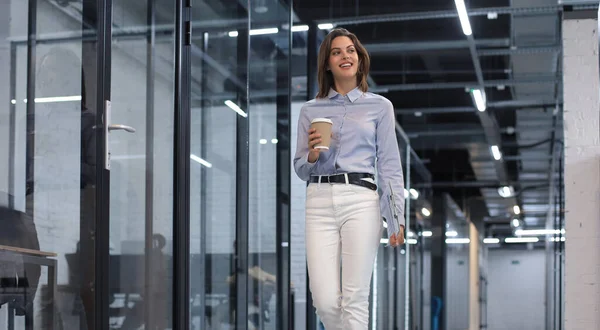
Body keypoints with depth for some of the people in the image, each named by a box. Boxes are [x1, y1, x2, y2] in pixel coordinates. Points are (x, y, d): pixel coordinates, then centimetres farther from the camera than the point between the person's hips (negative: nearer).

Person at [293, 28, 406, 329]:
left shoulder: (379, 106, 10)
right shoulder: (311, 110, 15)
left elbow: (390, 165, 4)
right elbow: (300, 169, 17)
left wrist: (396, 219, -4)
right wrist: (313, 154, -6)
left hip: (361, 201, -2)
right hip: (319, 202, 2)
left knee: (354, 299, -6)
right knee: (325, 301, -5)